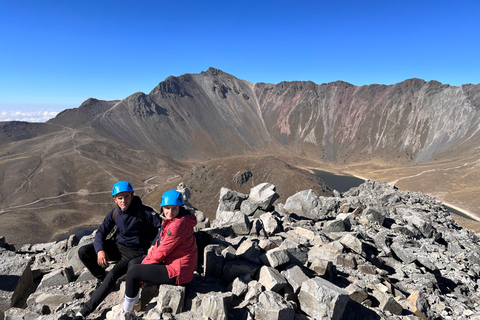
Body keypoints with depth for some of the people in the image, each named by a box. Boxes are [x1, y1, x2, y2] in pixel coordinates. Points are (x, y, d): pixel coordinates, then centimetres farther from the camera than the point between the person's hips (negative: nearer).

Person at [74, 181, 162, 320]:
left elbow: (164, 226, -21)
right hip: (117, 246, 6)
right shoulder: (114, 213, -4)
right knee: (83, 252, -7)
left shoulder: (144, 212, -20)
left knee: (113, 274, -28)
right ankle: (103, 279, 10)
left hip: (134, 252, -6)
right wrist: (100, 250, -16)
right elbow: (101, 232, 3)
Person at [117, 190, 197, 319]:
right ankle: (130, 304, 25)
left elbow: (161, 252, -21)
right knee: (133, 263, 14)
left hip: (177, 272, -10)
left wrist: (144, 265, -8)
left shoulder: (178, 225, -25)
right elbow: (159, 244, 11)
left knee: (133, 271, -12)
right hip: (169, 262, 10)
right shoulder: (170, 221, 6)